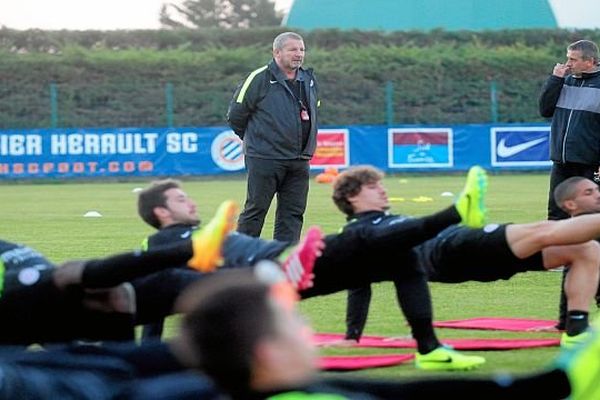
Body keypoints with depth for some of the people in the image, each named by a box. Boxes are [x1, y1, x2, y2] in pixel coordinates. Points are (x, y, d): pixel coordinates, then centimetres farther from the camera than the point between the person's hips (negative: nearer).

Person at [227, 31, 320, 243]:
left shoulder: (309, 80, 11)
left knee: (293, 213, 4)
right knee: (255, 210, -2)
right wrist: (255, 140, 6)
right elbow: (235, 115, -3)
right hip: (264, 160, -6)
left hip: (299, 161, 6)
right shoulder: (259, 79, -8)